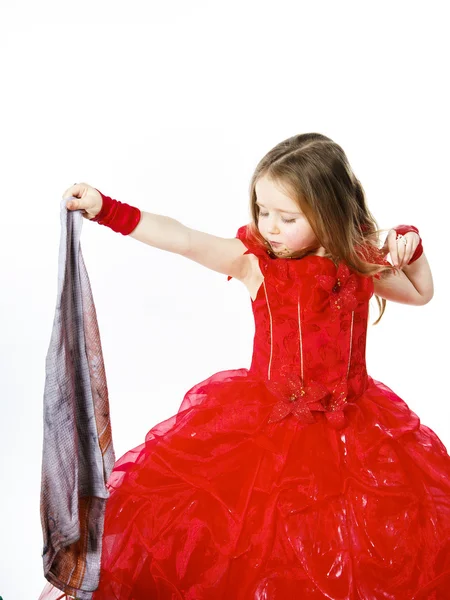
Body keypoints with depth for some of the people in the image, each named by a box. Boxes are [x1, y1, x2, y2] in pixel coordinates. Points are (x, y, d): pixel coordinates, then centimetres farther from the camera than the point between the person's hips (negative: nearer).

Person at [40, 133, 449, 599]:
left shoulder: (362, 266, -3)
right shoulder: (255, 260, -10)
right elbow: (184, 240, -23)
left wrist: (411, 248, -5)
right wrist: (105, 209, -33)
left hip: (349, 427, 2)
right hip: (263, 417, -1)